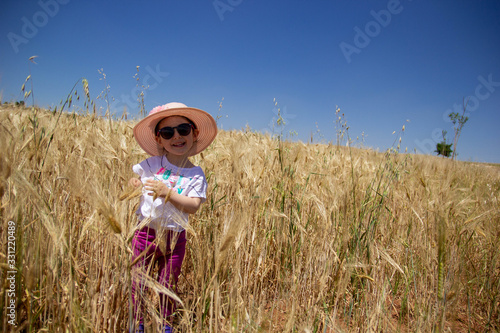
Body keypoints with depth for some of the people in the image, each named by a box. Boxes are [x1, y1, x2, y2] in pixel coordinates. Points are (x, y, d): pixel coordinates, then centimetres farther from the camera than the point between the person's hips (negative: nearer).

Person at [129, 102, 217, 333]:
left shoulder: (196, 174, -7)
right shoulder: (151, 164, -2)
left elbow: (194, 206, -16)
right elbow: (135, 178, 15)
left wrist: (167, 193, -27)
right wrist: (133, 183, -8)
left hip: (174, 237, -1)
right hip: (146, 233, 2)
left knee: (168, 285, 13)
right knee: (139, 283, 12)